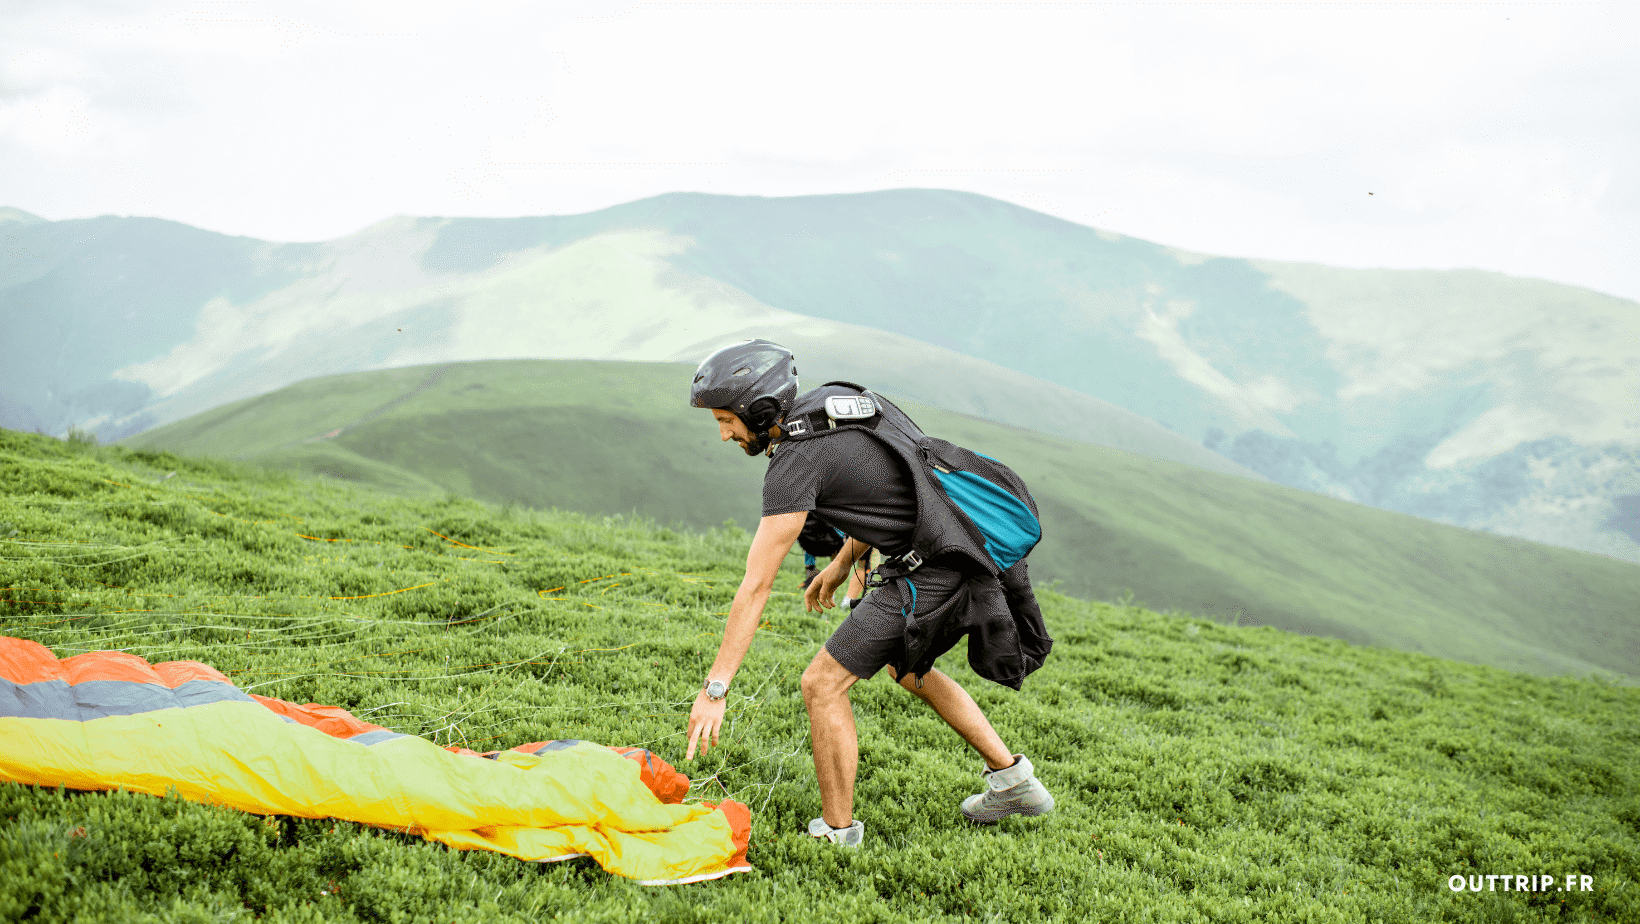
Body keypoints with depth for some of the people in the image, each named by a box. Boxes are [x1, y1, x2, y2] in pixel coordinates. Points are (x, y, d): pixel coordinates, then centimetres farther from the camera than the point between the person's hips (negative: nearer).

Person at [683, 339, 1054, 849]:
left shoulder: (795, 461, -17)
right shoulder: (833, 403, 10)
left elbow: (756, 587, -17)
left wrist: (714, 689, -14)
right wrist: (841, 563, 31)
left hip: (934, 573, -10)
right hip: (973, 552, 10)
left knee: (824, 684, -2)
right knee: (905, 668, 30)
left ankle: (836, 834, 9)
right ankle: (1014, 780, 34)